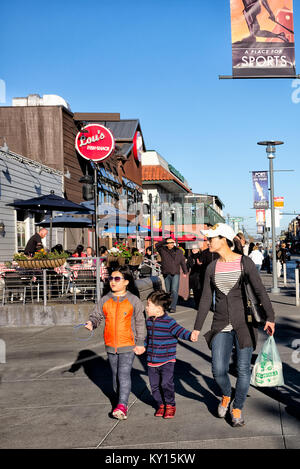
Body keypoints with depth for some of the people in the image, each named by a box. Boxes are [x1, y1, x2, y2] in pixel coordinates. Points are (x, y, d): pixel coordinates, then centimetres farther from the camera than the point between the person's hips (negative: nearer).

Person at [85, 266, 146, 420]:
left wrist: (140, 343, -4)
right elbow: (96, 314, 9)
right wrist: (91, 323, -15)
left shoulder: (134, 300, -4)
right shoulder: (105, 300, 5)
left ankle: (122, 406, -16)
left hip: (128, 345, -4)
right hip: (110, 345, 4)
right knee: (115, 375, 13)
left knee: (124, 374, -13)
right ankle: (121, 402, 27)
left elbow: (140, 323, -1)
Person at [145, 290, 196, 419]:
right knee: (155, 385, 8)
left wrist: (190, 336, -44)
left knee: (166, 383, -11)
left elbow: (181, 331, -24)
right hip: (152, 361, 6)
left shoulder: (169, 322, -14)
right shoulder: (149, 321, 7)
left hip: (166, 361, -6)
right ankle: (160, 405, 26)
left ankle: (170, 405, 10)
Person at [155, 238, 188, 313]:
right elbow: (157, 245, -11)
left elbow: (183, 262, 15)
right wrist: (166, 241, -15)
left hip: (175, 274, -1)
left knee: (174, 290, -11)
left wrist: (185, 272, 17)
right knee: (168, 291, 10)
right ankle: (168, 306, 22)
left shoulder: (178, 251, 8)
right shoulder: (162, 250, 4)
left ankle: (173, 307, -12)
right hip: (166, 274, 1)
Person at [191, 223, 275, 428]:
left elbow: (260, 291, -10)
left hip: (244, 323, -3)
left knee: (243, 369, 2)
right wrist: (197, 327, 9)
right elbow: (206, 299, 9)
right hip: (221, 325, 3)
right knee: (219, 371, -2)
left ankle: (237, 409, 22)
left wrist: (270, 317, -21)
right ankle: (226, 396, 30)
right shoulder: (212, 267, 5)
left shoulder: (245, 262, -6)